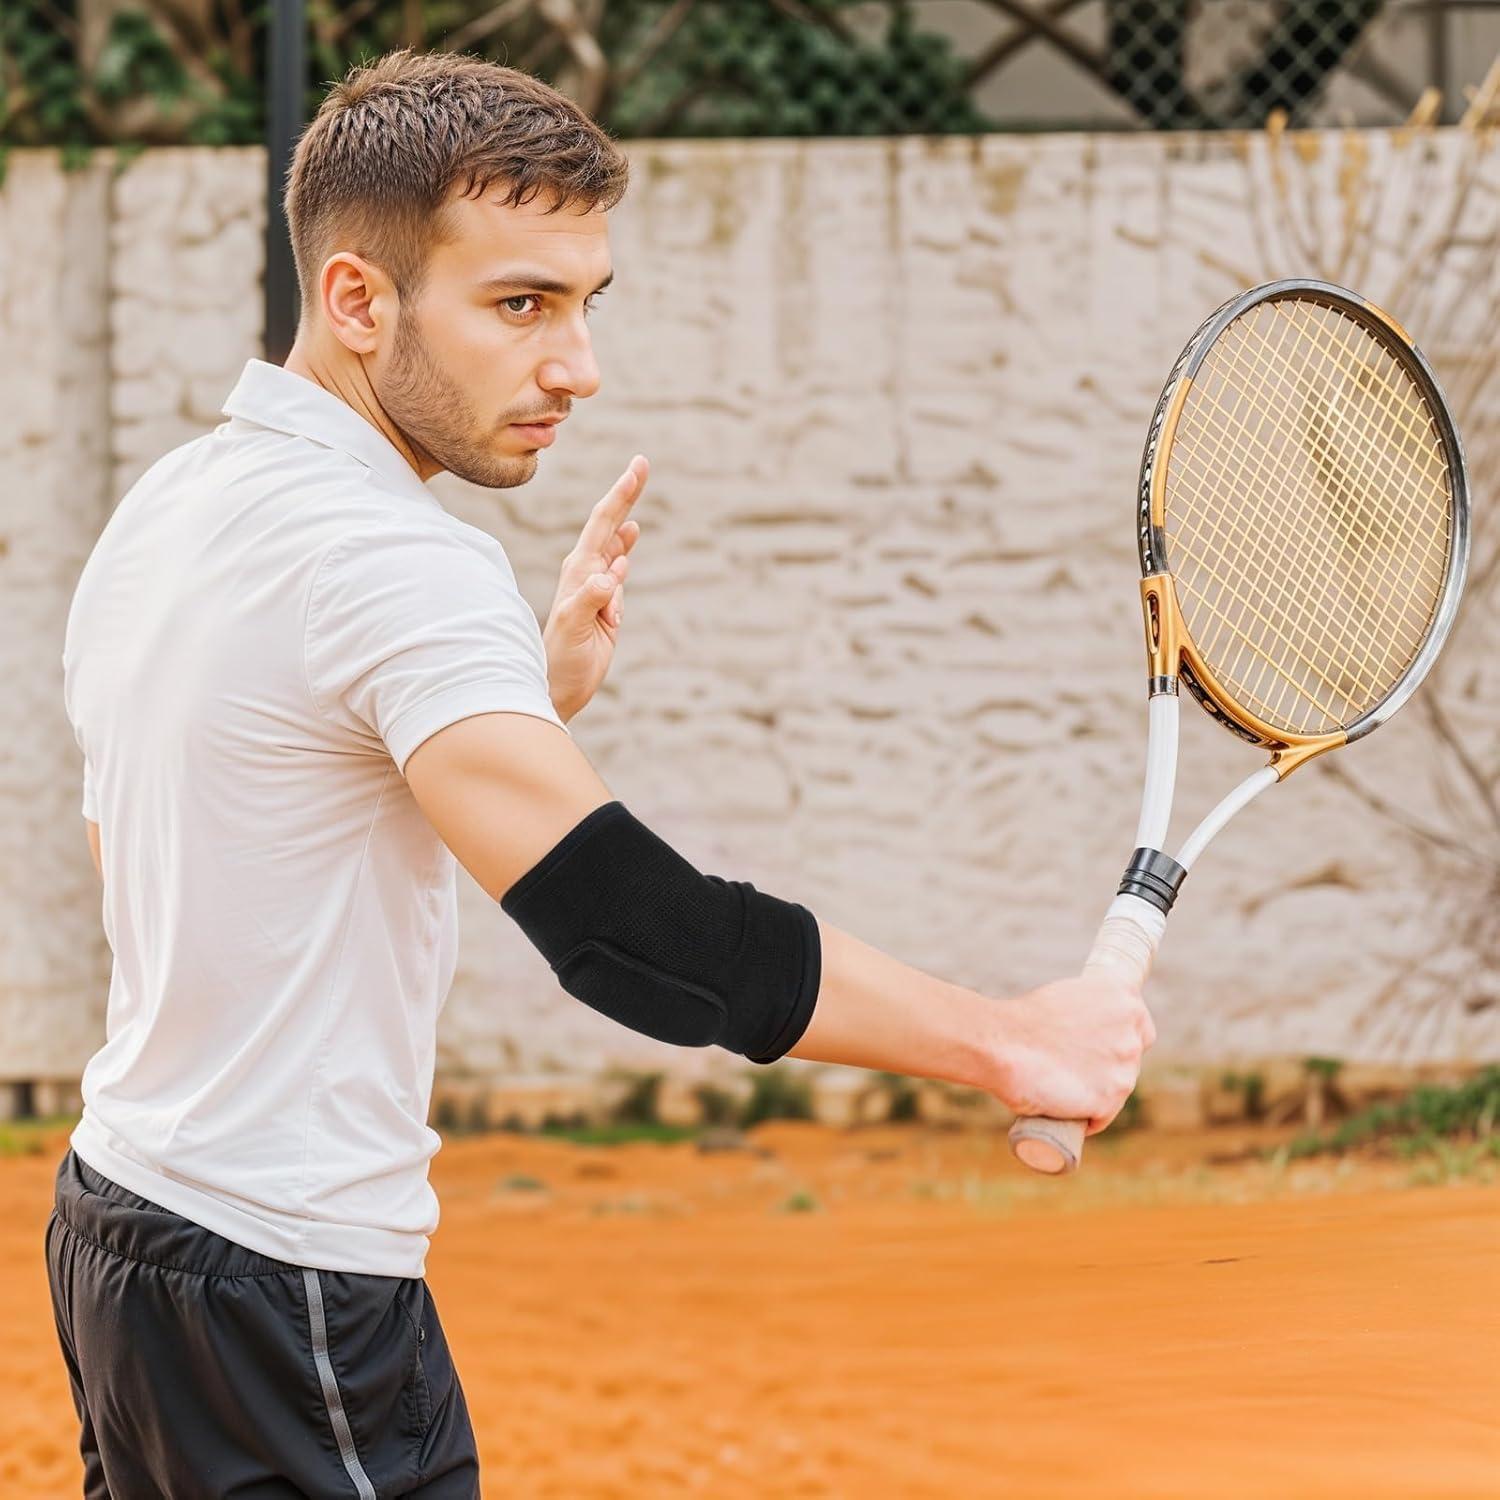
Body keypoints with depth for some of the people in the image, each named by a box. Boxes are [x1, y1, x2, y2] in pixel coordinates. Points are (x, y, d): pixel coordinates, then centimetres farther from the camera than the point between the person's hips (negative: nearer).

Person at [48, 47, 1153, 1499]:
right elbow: (617, 918, -32)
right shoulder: (390, 559, -20)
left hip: (120, 1210, 10)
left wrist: (531, 693, 12)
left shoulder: (163, 509, 10)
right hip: (286, 1291, -10)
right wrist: (1003, 1038, -31)